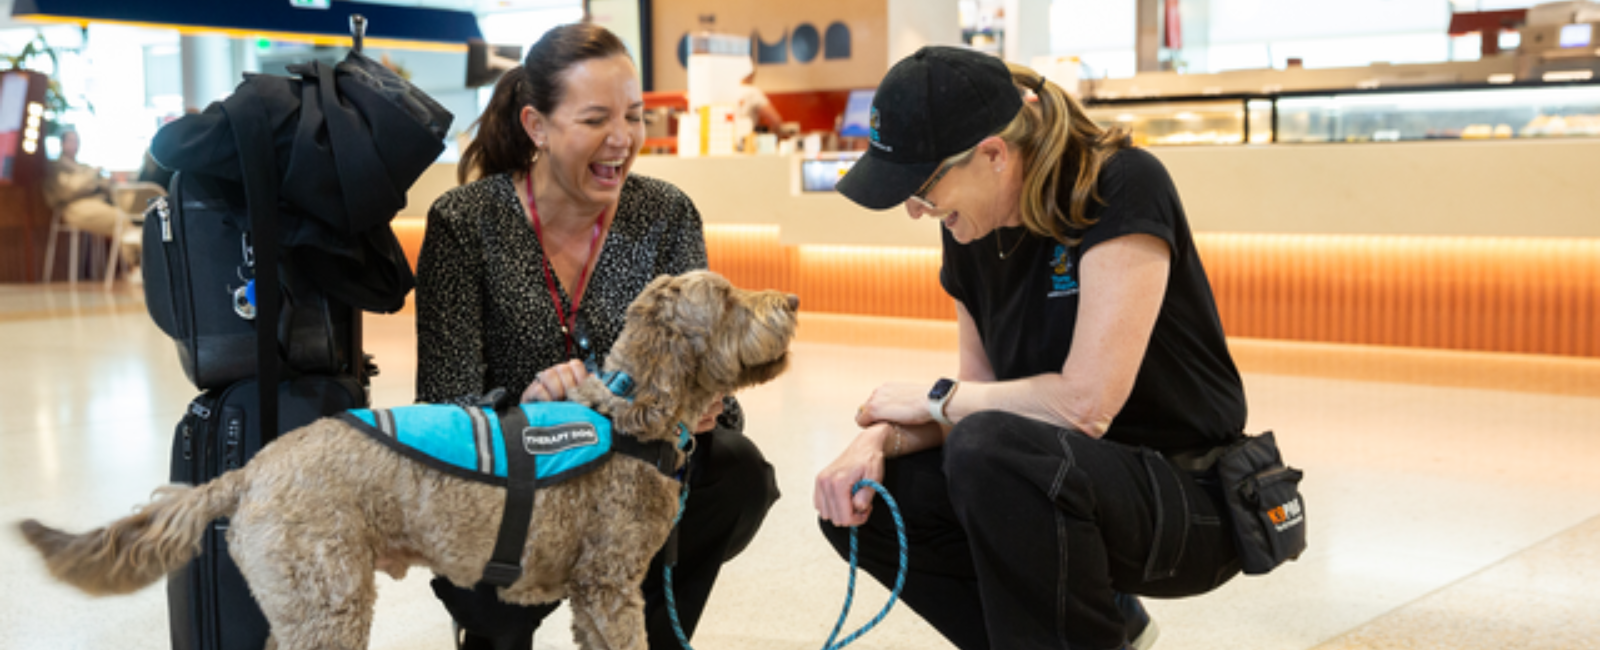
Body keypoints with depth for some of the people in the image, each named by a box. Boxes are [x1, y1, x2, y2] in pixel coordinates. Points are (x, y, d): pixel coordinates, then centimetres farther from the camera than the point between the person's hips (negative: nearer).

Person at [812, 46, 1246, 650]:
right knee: (857, 501, -5)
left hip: (1187, 499, -8)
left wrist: (934, 399, -14)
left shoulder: (1123, 188, -21)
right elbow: (980, 396, 7)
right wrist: (879, 439, -12)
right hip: (1066, 486, 8)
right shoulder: (972, 231, 1)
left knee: (990, 450, -34)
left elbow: (1085, 403, -28)